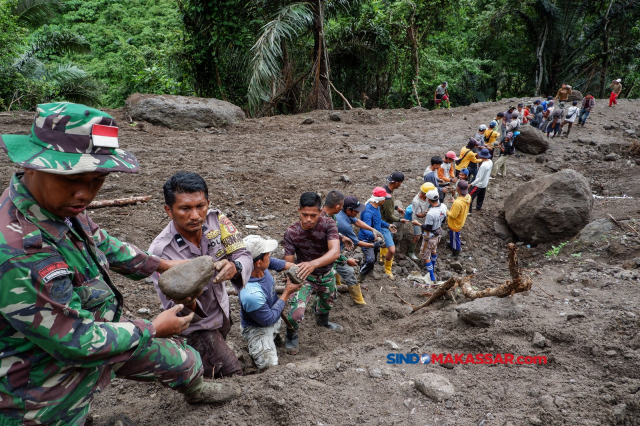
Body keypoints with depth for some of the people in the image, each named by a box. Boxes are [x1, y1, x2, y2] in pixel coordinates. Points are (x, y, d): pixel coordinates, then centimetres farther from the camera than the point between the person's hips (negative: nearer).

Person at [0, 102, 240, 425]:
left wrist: (162, 265, 12)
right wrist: (153, 329, -17)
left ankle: (196, 390, 56)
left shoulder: (59, 205, -10)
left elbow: (102, 244, 11)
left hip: (95, 330, 9)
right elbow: (78, 343, -31)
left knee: (183, 361, 24)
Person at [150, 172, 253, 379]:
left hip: (222, 313, 5)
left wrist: (234, 267, -44)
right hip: (196, 327, -5)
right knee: (233, 375, -4)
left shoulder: (216, 219, -20)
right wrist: (186, 303, -52)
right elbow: (173, 307, -27)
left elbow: (244, 255, -20)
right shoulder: (160, 251, -31)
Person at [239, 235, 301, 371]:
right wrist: (287, 292, -19)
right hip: (258, 328, -8)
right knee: (270, 368, -15)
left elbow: (272, 262, 5)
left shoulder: (259, 267, -20)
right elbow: (269, 319, -24)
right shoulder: (251, 294, -41)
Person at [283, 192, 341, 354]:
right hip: (304, 276, -2)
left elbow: (335, 252, -39)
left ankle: (322, 321, 66)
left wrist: (313, 263, -56)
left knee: (327, 304, 28)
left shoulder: (328, 224, -26)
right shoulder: (291, 233, -25)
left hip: (327, 274, 2)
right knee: (296, 312, -21)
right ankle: (291, 336, 16)